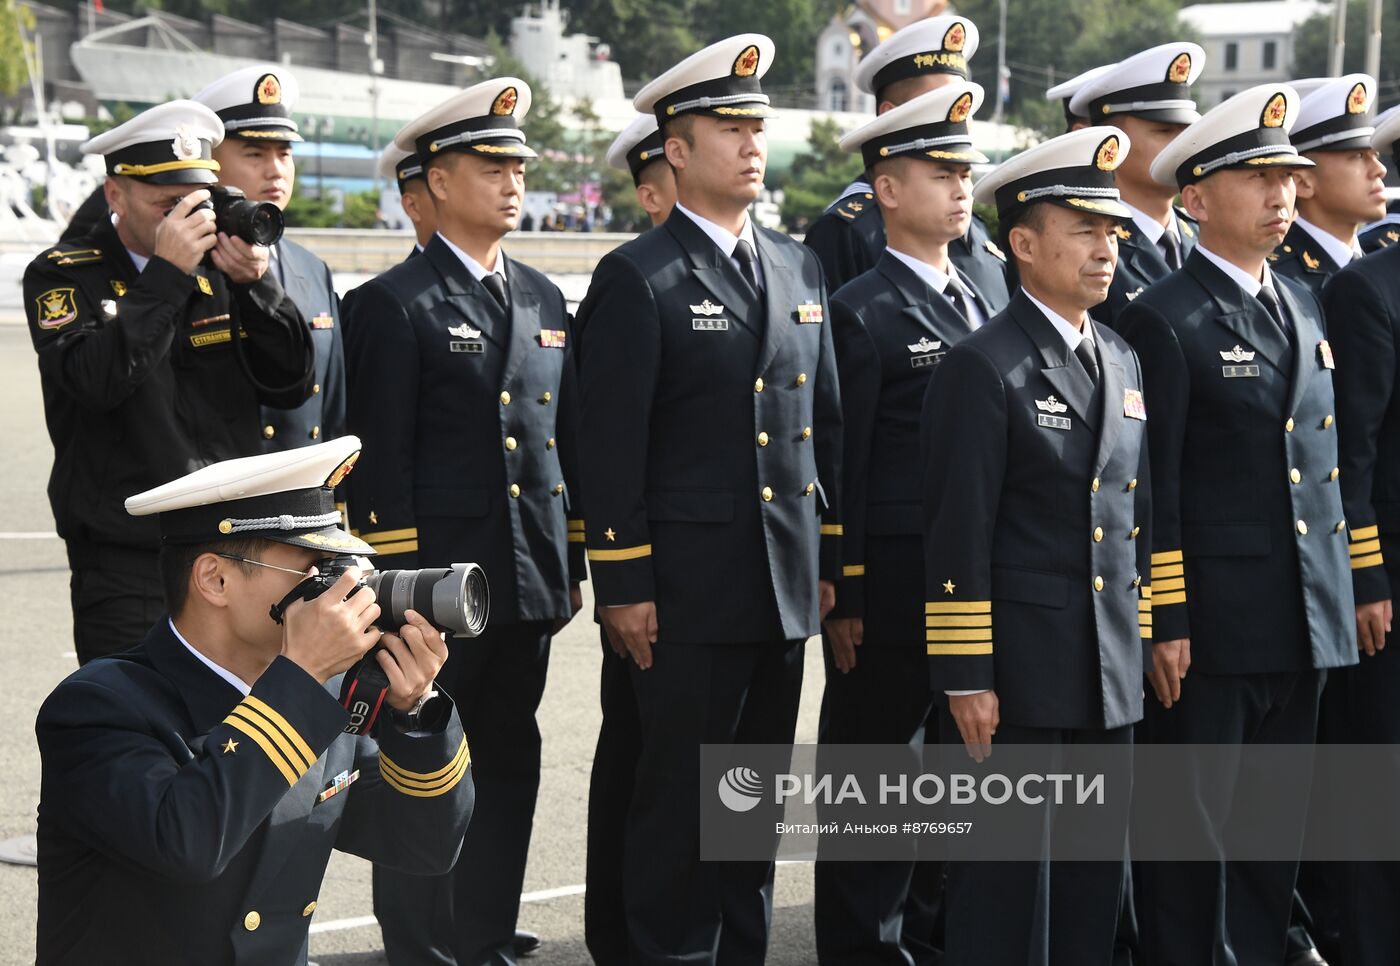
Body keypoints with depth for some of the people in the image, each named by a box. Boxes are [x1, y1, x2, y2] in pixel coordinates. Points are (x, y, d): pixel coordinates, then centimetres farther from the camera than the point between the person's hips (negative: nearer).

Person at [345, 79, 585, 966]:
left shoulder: (543, 300, 14)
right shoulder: (396, 303, -6)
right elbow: (382, 459, -10)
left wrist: (573, 563, 13)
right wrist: (400, 579, -13)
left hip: (529, 584, 7)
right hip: (438, 580, -6)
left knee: (509, 765, 12)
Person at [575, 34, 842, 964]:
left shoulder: (800, 268, 12)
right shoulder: (639, 279, -7)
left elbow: (826, 423, 15)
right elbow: (613, 447, -9)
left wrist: (831, 557, 12)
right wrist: (623, 585, -12)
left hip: (787, 585, 6)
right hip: (690, 589, -6)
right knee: (680, 800, 1)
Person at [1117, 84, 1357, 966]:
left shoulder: (1306, 308, 13)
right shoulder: (1165, 321, -9)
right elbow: (1151, 489, -12)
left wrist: (1342, 593, 14)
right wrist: (1164, 623, -15)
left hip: (1308, 621, 7)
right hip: (1211, 623, -7)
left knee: (1277, 827, 13)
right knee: (1192, 827, 3)